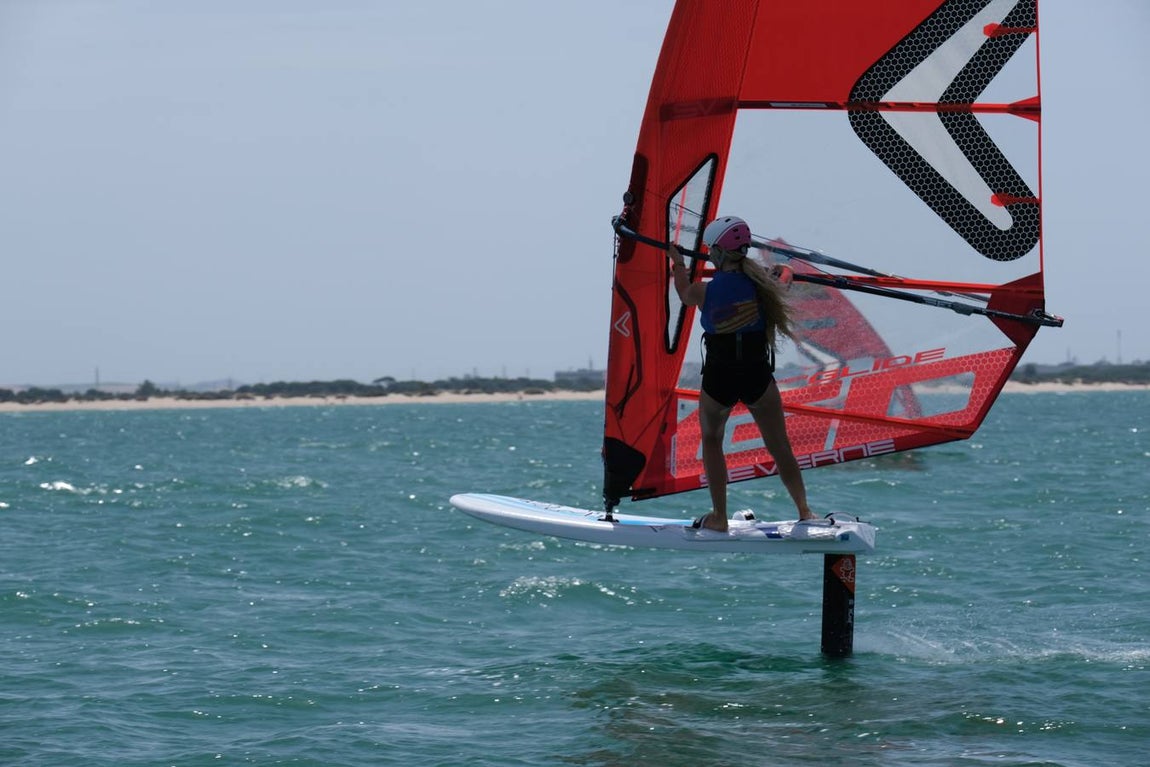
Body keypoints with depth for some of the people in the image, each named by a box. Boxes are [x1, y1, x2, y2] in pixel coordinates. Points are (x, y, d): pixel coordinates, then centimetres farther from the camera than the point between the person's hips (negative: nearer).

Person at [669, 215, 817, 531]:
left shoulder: (704, 291, -8)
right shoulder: (761, 283, -4)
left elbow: (684, 294, 17)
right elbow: (784, 279, 21)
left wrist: (677, 261, 35)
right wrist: (783, 273, 46)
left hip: (719, 379, -1)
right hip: (758, 377, 1)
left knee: (711, 440, 21)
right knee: (779, 447, 12)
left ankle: (719, 517, 17)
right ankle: (804, 509, 5)